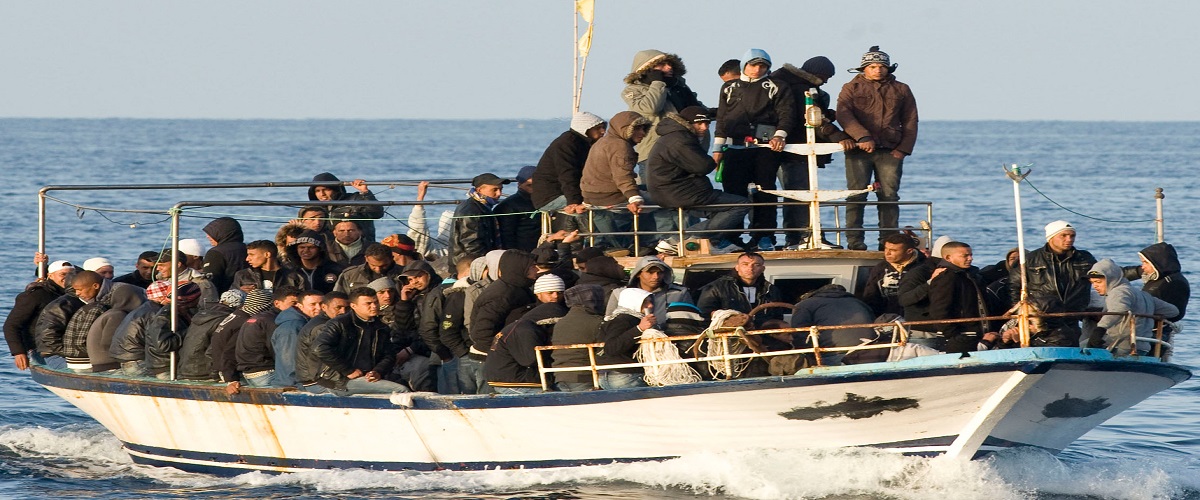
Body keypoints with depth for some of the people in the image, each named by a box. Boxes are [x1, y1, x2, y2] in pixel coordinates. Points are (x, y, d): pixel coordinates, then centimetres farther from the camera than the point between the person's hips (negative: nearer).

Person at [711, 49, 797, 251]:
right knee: (733, 190, -5)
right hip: (735, 147, 2)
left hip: (766, 146, -2)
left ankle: (764, 237, -1)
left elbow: (786, 113, -2)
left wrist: (780, 135, -19)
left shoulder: (776, 88, 10)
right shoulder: (730, 88, 19)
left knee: (765, 191, -4)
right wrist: (718, 148, 14)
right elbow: (721, 119, 20)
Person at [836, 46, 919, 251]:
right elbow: (843, 115, -5)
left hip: (890, 151, 2)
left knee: (889, 196, -2)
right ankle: (854, 241, -6)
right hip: (858, 150, -2)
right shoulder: (852, 88, 10)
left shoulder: (901, 90, 16)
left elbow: (910, 121, 15)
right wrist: (862, 137, -19)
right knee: (856, 195, -6)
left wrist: (903, 149, 1)